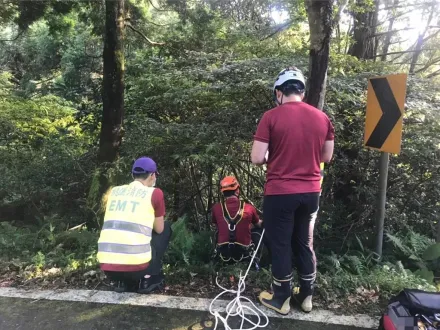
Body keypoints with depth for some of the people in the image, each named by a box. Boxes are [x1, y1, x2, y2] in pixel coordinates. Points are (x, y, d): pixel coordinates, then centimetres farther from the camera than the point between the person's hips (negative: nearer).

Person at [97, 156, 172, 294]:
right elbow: (159, 229, 10)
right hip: (136, 266, -5)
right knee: (166, 227, 20)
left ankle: (123, 282, 22)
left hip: (107, 268, 5)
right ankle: (148, 279, 15)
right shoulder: (154, 193, 1)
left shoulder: (114, 191, 14)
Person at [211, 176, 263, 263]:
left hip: (223, 254, 1)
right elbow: (258, 224, 16)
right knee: (258, 230, 21)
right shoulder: (248, 208, -6)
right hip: (244, 253, -1)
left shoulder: (216, 208, -5)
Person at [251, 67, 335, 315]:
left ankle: (282, 299, 27)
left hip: (280, 193, -4)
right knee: (305, 243, 19)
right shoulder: (322, 118, 1)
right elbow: (326, 157, 9)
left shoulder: (271, 117, -12)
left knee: (281, 245, 11)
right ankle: (307, 296, 34)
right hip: (311, 192, 5)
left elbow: (257, 159, -13)